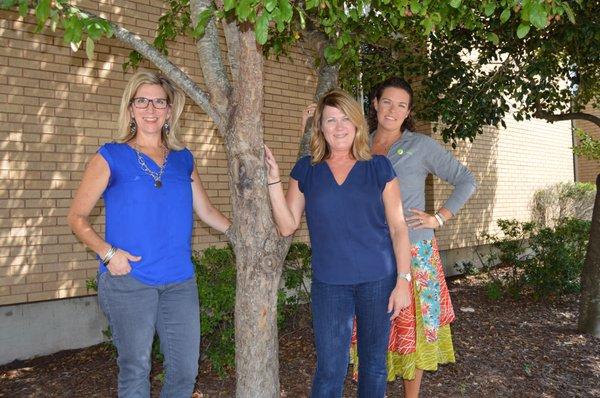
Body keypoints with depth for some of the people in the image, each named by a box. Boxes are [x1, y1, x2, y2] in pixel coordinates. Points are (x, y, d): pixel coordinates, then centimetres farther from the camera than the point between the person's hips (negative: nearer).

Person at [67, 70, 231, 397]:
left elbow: (206, 211, 18)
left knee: (185, 369, 8)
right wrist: (107, 252, -13)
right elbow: (77, 216, 1)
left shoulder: (183, 159, 11)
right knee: (135, 369, 7)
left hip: (180, 280, 3)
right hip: (128, 280, -3)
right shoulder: (111, 157, 1)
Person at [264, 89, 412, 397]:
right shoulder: (306, 170, 3)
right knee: (330, 369, 3)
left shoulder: (379, 167, 1)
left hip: (379, 280, 0)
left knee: (374, 361, 14)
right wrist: (273, 177, -10)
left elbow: (398, 227, 1)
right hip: (329, 283, 0)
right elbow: (287, 226, -1)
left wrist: (403, 280, -5)